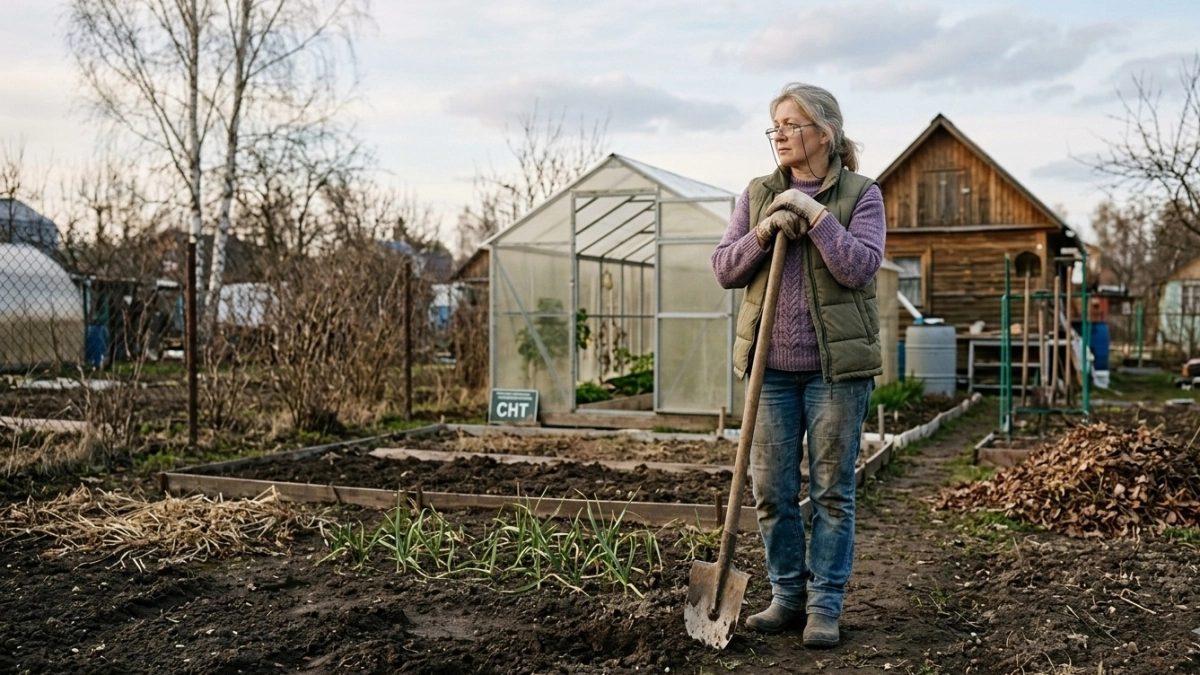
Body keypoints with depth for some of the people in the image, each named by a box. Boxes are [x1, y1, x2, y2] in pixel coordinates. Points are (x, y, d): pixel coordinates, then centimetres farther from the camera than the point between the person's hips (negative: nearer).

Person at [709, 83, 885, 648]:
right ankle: (788, 596, 23)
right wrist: (763, 233, -11)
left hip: (836, 367, -3)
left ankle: (825, 605, 16)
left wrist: (816, 215, -15)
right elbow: (724, 269, 4)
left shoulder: (861, 194, 0)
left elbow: (860, 267, -13)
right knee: (771, 491, 8)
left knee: (832, 491, 5)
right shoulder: (758, 195, 9)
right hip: (772, 367, 4)